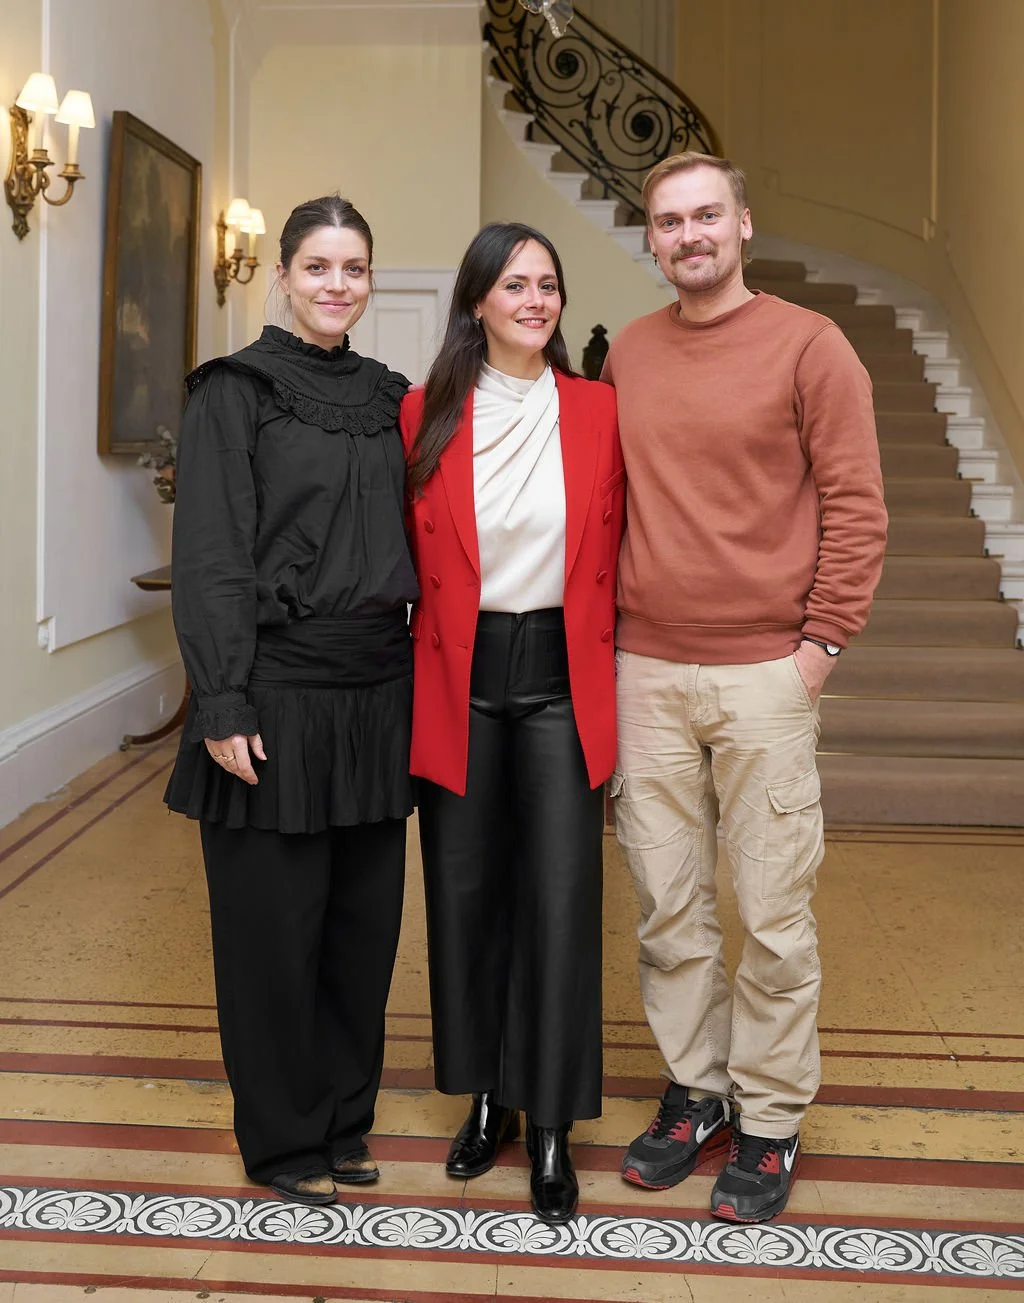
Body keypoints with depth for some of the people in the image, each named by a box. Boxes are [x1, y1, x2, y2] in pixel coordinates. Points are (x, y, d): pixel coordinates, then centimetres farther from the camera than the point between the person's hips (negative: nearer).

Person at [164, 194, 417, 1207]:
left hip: (376, 694, 5)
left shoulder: (387, 398, 13)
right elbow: (209, 559, -9)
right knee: (273, 922, 4)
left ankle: (344, 1118, 28)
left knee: (364, 914, 11)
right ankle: (282, 1140, 20)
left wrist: (414, 676, 9)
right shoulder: (236, 392, -4)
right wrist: (222, 706, -15)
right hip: (277, 693, -5)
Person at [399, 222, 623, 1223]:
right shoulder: (424, 416, 1)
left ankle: (552, 1124, 13)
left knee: (561, 897, -1)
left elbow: (617, 552, 5)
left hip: (559, 677, 0)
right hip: (459, 679, 1)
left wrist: (613, 673, 1)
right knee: (465, 890, 9)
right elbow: (408, 558, 5)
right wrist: (416, 678, 1)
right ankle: (486, 1096, 28)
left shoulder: (599, 410, 1)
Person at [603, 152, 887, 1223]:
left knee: (772, 912, 3)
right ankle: (694, 1088, 27)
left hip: (763, 672, -4)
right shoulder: (626, 354, 11)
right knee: (667, 904, 10)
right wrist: (608, 628, 10)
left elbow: (855, 504, -4)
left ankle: (770, 1118, 18)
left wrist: (821, 637, -8)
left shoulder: (808, 345, -2)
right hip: (644, 670, 4)